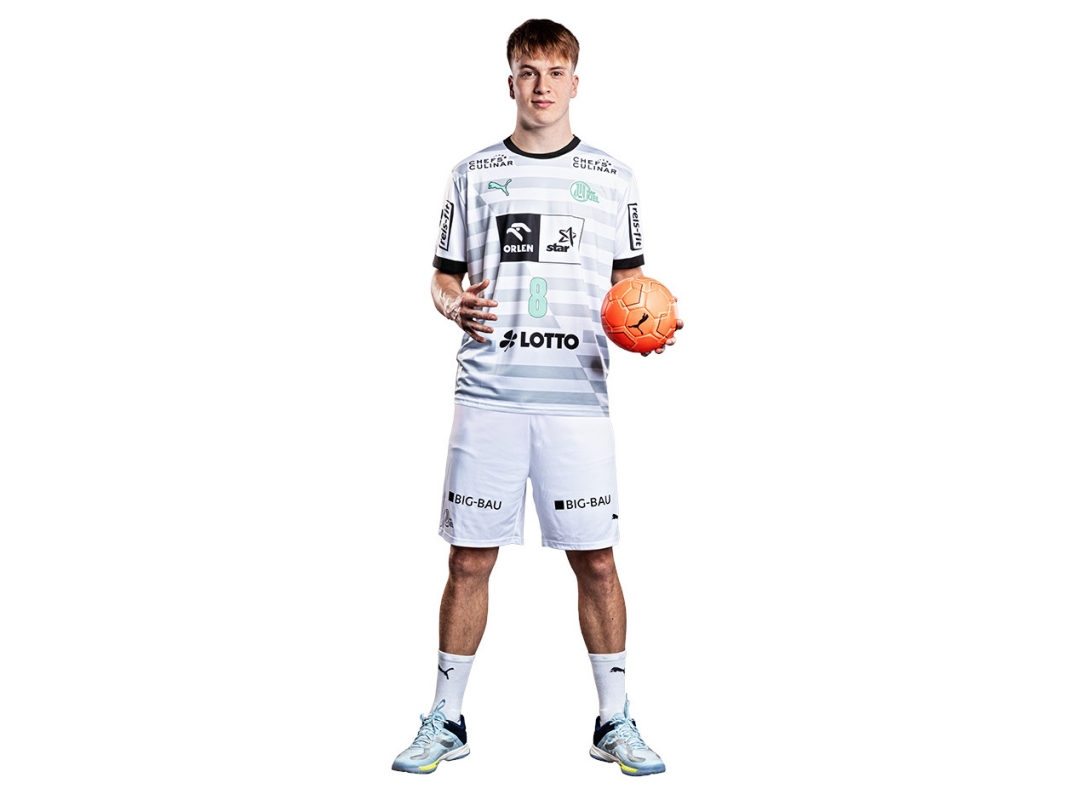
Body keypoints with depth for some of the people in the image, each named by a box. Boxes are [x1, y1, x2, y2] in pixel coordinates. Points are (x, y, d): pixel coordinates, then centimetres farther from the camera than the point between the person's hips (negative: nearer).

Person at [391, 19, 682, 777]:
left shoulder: (612, 177, 10)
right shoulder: (475, 174, 10)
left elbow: (630, 281, 14)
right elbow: (444, 276, 13)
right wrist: (455, 306, -10)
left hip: (576, 395, 0)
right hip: (489, 394, 0)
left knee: (596, 559, 1)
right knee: (470, 560, 3)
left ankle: (615, 721, 16)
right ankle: (447, 720, 17)